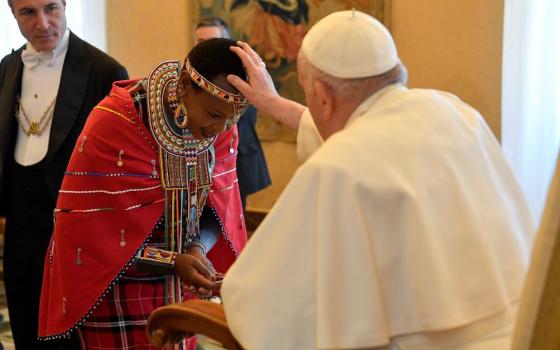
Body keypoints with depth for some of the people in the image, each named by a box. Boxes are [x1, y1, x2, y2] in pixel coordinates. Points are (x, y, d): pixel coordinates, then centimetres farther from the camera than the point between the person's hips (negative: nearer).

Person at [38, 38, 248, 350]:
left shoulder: (219, 127, -6)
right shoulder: (113, 126, -22)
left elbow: (217, 208, 3)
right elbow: (92, 235, -19)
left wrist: (198, 250, -18)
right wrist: (174, 262, -26)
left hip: (180, 290, 5)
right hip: (117, 291, -5)